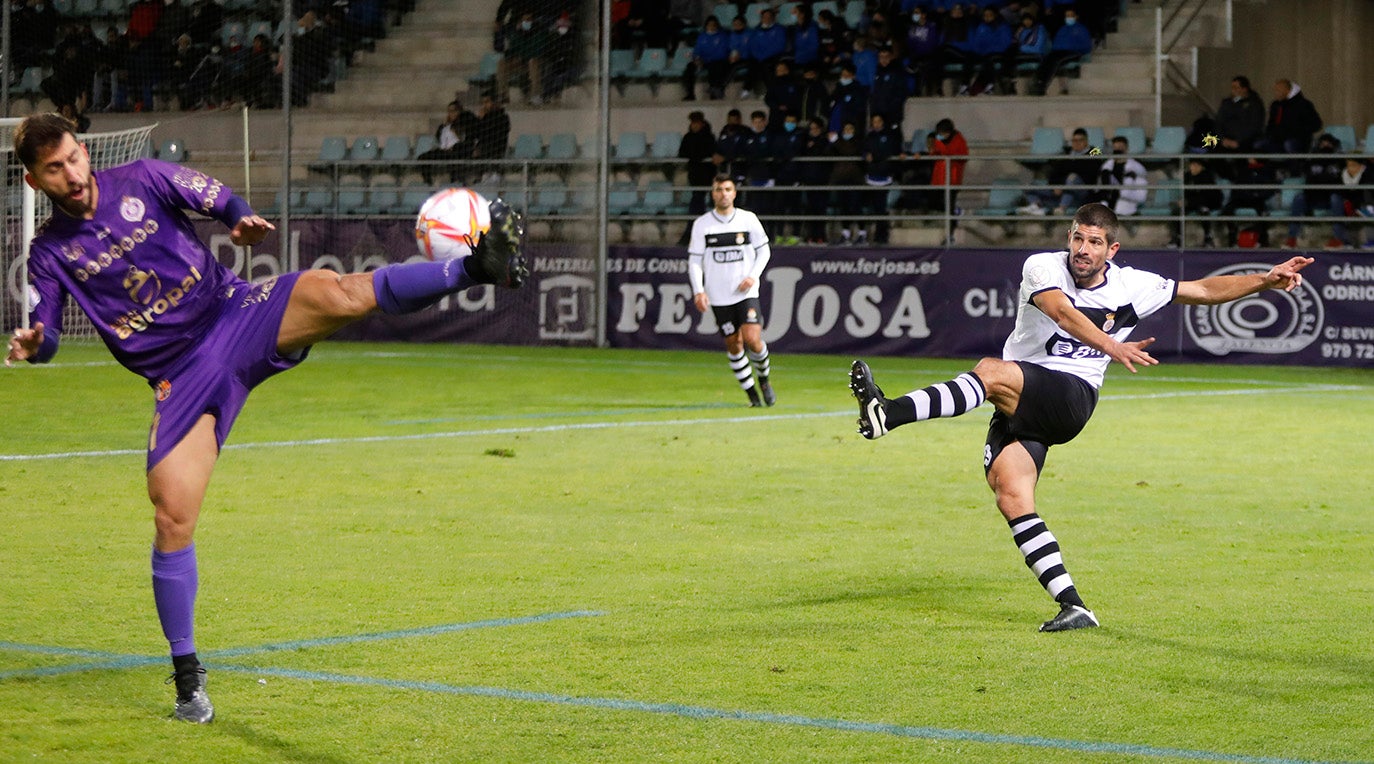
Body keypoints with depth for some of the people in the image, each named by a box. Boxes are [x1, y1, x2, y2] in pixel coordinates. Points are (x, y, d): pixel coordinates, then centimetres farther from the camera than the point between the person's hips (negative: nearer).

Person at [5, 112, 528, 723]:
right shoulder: (50, 252, 4)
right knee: (172, 515, -10)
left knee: (337, 293, -30)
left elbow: (220, 200, 7)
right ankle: (187, 679, 3)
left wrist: (242, 221, -17)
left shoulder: (142, 180, 2)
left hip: (237, 315, 0)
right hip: (182, 376, 0)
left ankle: (478, 266, -39)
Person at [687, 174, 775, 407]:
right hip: (719, 297, 1)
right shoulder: (701, 224, 1)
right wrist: (698, 291, -11)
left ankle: (763, 378, 13)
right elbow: (694, 261, 3)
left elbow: (763, 250, 10)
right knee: (733, 345, 2)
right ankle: (752, 394, 15)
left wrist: (753, 276, -6)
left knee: (752, 339, -16)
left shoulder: (749, 219, 1)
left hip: (746, 292, -1)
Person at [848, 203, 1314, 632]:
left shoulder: (1133, 286, 7)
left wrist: (1266, 280, 10)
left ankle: (888, 414, -42)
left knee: (992, 373, -33)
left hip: (1070, 399, -2)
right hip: (1017, 404, 2)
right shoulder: (1043, 267, 0)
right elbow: (1062, 312, -21)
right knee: (1008, 490, -19)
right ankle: (1072, 606, -17)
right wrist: (1111, 346, -36)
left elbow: (1205, 290, 19)